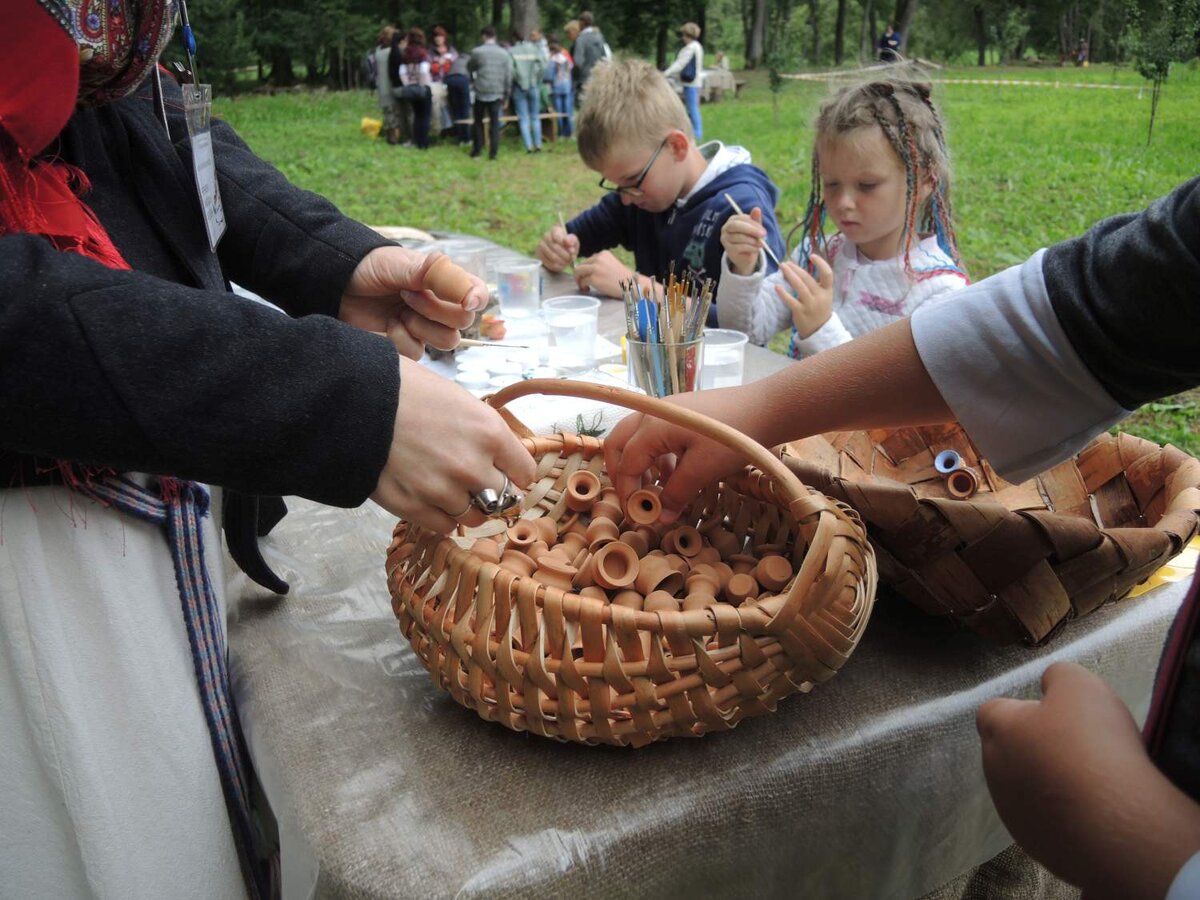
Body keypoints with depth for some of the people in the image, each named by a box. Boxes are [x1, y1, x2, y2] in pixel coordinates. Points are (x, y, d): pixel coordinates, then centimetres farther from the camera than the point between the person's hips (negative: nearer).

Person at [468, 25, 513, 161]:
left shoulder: (477, 52, -5)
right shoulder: (504, 53, 0)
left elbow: (469, 67, 10)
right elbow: (508, 76, -1)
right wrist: (505, 93, 6)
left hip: (481, 92, -1)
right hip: (497, 93, 1)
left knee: (478, 121, 13)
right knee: (494, 122, 5)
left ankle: (477, 149, 15)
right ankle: (493, 152, 2)